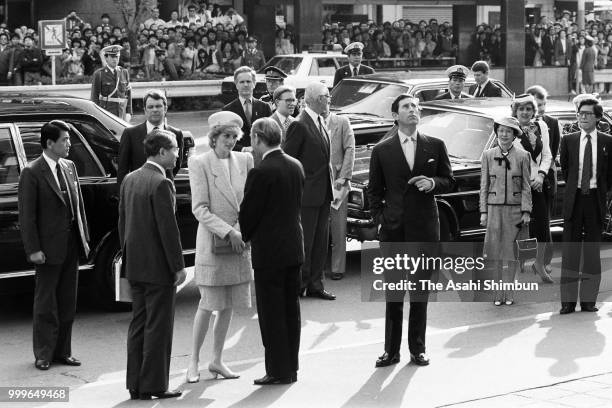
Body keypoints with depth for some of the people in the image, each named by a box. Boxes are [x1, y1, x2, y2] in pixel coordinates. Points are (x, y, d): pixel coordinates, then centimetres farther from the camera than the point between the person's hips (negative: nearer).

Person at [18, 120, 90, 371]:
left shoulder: (69, 167, 8)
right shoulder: (32, 173, -12)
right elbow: (27, 215, -13)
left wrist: (84, 237, 9)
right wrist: (33, 249, -16)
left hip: (72, 246, 6)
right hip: (48, 248, -6)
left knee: (67, 303, 12)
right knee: (46, 304, 4)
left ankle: (62, 351, 22)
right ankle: (43, 354, 13)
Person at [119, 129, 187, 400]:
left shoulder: (129, 180, 8)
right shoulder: (161, 184, -17)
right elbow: (168, 228, -18)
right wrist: (178, 266, -13)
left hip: (135, 266, 8)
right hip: (158, 266, -8)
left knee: (138, 324, 13)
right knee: (158, 327, -1)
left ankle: (135, 384, 17)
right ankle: (154, 385, 3)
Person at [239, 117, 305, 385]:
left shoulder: (261, 172, -18)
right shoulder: (296, 166, 5)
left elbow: (249, 212, -14)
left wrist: (246, 236, 7)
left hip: (269, 250, -8)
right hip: (294, 246, 8)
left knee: (271, 312, 1)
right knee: (290, 309, 14)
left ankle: (278, 371, 5)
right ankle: (290, 367, 21)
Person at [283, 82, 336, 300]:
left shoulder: (321, 122, 12)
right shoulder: (300, 125, -15)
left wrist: (330, 186, 13)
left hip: (323, 192, 8)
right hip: (306, 193, -8)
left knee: (321, 241, 12)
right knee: (304, 241, 1)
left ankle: (315, 285, 19)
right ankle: (299, 285, 11)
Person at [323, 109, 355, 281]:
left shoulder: (342, 122, 6)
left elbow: (349, 150, 1)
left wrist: (343, 177, -8)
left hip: (337, 182, 0)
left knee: (338, 228, 2)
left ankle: (337, 267, 8)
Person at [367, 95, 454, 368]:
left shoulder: (435, 146, 5)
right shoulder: (382, 150, 3)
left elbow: (448, 180, 10)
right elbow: (374, 190, 9)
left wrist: (433, 183, -11)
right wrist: (379, 218, -2)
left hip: (425, 226, 0)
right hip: (393, 229, 0)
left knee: (420, 289, 7)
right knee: (393, 291, 4)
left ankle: (417, 348, 16)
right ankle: (391, 350, 11)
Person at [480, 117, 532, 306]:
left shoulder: (522, 156, 2)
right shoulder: (488, 155, 5)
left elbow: (526, 186, 2)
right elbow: (484, 185, 6)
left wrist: (526, 211, -4)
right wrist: (483, 211, 2)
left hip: (515, 209, -1)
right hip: (494, 208, 1)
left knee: (512, 251, 2)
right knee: (495, 252, 1)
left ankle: (509, 291, 10)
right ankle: (498, 292, 10)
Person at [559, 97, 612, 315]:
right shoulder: (568, 140, 4)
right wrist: (574, 189, 12)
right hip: (573, 199, 0)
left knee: (592, 251, 4)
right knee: (570, 249, 0)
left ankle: (588, 299, 10)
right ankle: (568, 300, 4)